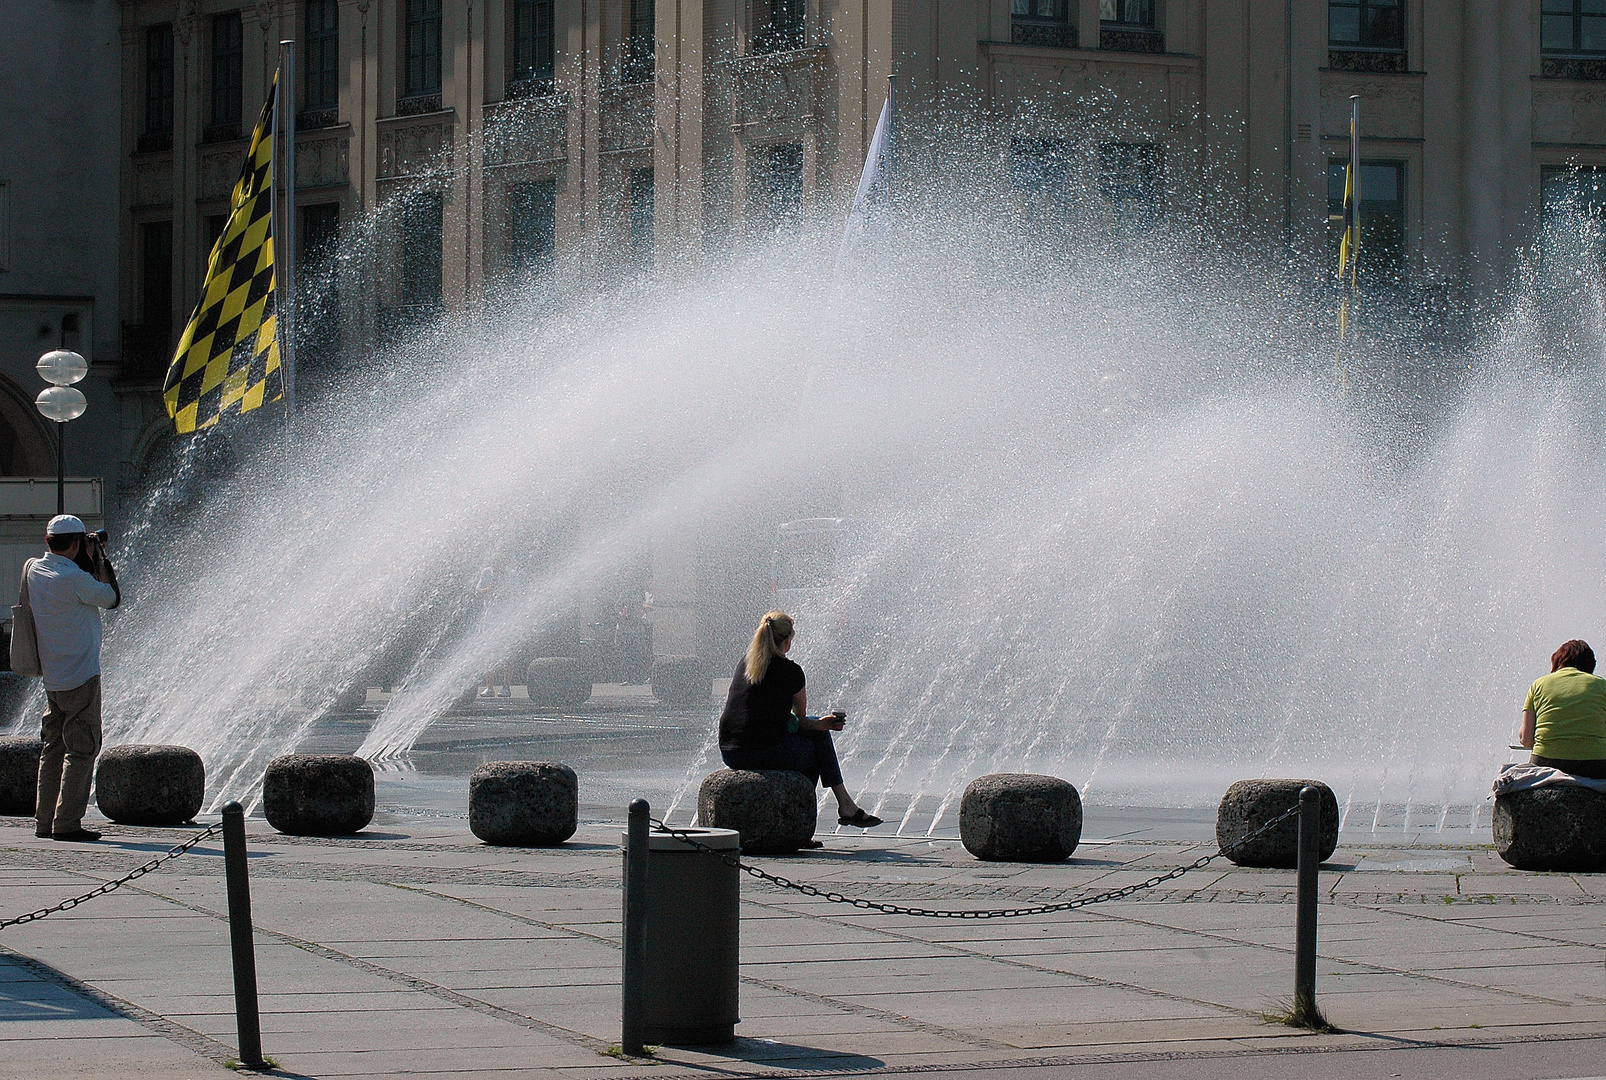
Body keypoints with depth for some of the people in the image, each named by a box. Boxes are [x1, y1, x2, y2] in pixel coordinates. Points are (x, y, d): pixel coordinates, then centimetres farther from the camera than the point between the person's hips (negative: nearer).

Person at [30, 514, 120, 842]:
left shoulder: (33, 570, 6)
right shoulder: (73, 577, -18)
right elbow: (111, 597, -5)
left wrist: (88, 561, 13)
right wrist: (98, 560, 2)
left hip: (52, 677, 8)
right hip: (81, 676, -8)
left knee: (54, 747, 14)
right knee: (82, 748, -4)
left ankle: (44, 820, 15)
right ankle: (67, 822, -8)